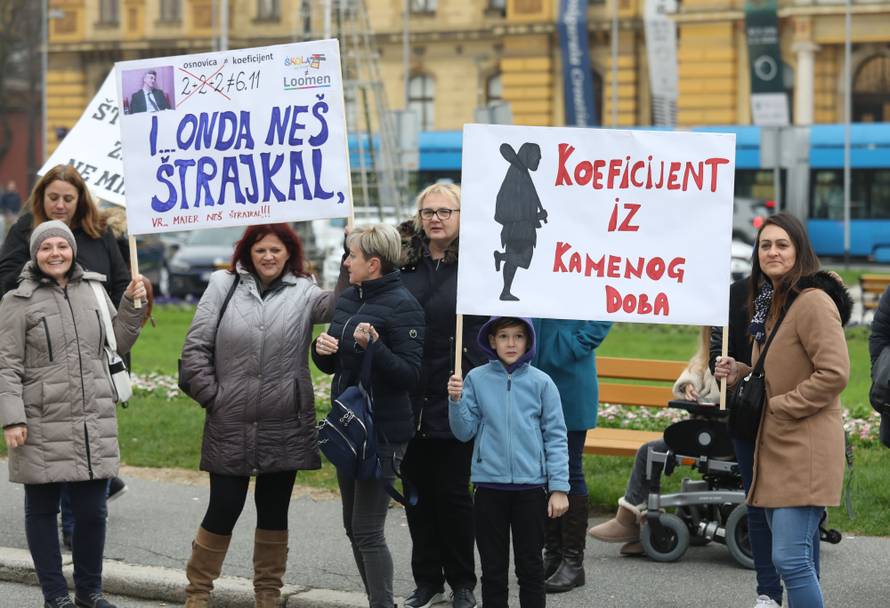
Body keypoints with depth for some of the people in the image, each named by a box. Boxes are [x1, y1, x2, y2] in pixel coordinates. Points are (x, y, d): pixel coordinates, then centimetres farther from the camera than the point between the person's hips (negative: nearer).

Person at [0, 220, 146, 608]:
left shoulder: (93, 291, 10)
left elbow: (118, 344, 20)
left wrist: (131, 305, 5)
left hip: (93, 424, 3)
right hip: (42, 427, -3)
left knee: (92, 510, 6)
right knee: (42, 510, 6)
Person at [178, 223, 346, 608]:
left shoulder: (303, 293, 2)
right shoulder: (223, 286, 2)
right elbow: (195, 347, 1)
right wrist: (211, 396, -4)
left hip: (284, 427, 1)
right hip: (230, 425, -1)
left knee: (274, 511, 10)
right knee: (223, 508, 3)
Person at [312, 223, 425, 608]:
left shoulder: (402, 306, -13)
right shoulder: (348, 299, 10)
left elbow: (410, 375, -18)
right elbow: (332, 366, 18)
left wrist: (373, 346, -30)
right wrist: (322, 349, -3)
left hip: (382, 432, -9)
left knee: (368, 533, -8)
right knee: (354, 528, 14)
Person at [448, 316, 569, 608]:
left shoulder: (541, 382, -3)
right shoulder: (476, 379, -1)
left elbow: (556, 438, -1)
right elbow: (464, 431, 2)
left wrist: (559, 488, -5)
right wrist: (455, 401, -16)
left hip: (531, 487, -1)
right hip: (488, 487, 1)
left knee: (530, 566, 8)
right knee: (493, 567, 10)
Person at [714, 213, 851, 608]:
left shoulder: (813, 302, -15)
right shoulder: (770, 301, 16)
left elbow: (834, 374, -21)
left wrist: (780, 406, -16)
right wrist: (740, 373, 8)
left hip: (804, 449, -10)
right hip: (775, 446, 10)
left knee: (790, 559, -13)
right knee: (796, 557, 15)